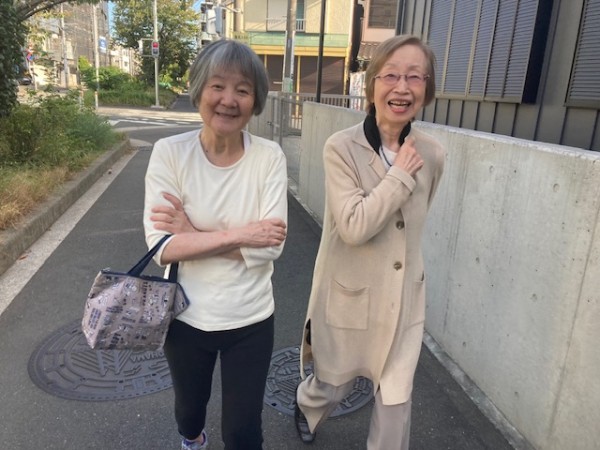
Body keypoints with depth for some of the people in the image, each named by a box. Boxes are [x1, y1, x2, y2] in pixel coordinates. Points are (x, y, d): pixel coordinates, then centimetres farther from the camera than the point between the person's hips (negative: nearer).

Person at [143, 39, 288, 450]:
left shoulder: (270, 156, -12)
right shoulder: (169, 153, -13)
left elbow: (271, 245, -18)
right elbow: (163, 245, -18)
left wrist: (194, 233, -22)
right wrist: (238, 235, -24)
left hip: (250, 320, -1)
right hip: (186, 318, 1)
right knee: (189, 409, 28)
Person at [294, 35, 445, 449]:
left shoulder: (433, 153, -4)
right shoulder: (341, 147, -17)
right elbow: (354, 226, -26)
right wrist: (401, 174, -21)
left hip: (405, 296, 3)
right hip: (351, 294, -3)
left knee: (397, 400, 15)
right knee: (333, 384, 21)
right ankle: (306, 407, 57)